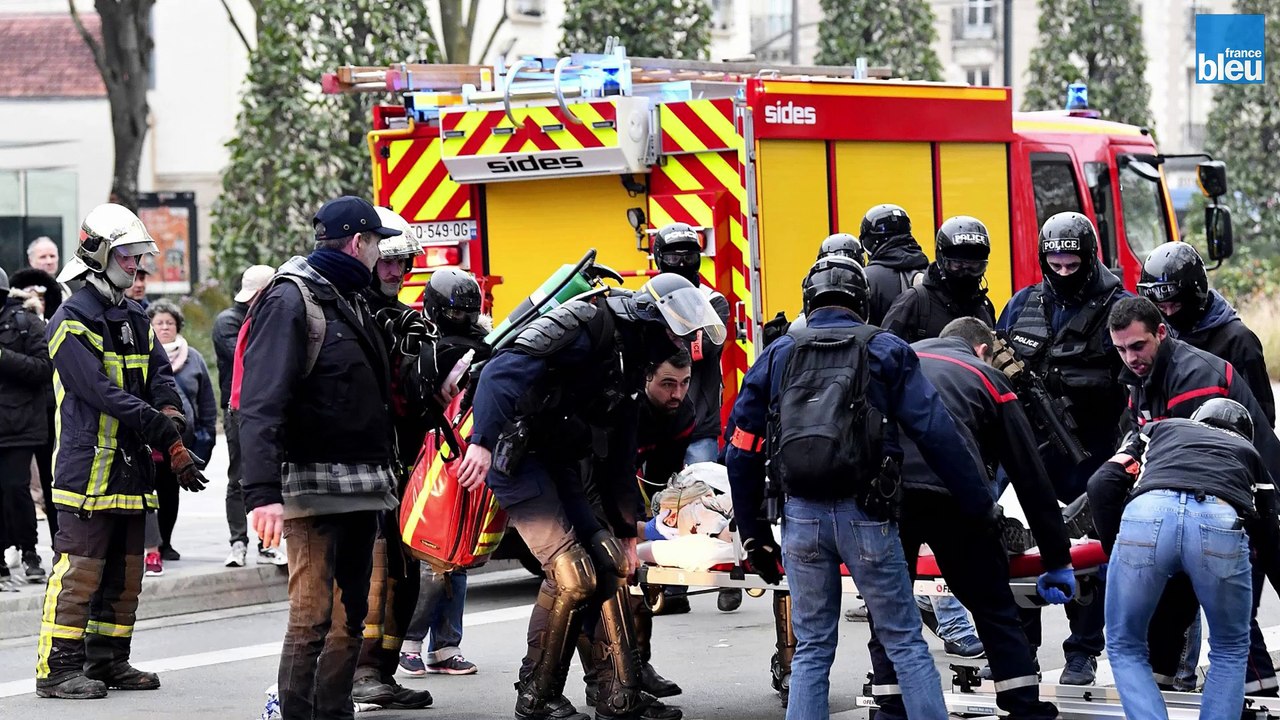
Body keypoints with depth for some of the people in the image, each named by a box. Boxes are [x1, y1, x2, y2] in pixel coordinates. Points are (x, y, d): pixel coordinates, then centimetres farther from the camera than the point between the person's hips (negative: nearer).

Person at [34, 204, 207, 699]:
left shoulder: (137, 321, 17)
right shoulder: (72, 321, -11)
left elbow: (160, 379, 10)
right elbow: (101, 393, -18)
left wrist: (171, 417, -12)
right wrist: (163, 429, -19)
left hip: (131, 469, 9)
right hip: (88, 467, -9)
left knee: (124, 574, 13)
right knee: (78, 572, -10)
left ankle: (108, 661, 22)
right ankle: (58, 669, -7)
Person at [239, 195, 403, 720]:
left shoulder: (351, 301, 20)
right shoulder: (290, 300, -10)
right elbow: (261, 404, -20)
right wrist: (263, 493, -29)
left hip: (361, 492, 9)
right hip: (312, 489, -9)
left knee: (351, 617, 11)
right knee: (312, 618, -12)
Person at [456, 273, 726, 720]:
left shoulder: (629, 363, 15)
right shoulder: (591, 327, -15)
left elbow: (618, 455, 22)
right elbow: (503, 370, -26)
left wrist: (625, 531, 23)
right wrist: (483, 442, -35)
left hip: (560, 470, 10)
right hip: (519, 459, -9)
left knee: (609, 565, 4)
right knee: (572, 575, -15)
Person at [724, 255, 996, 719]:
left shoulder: (776, 356, 11)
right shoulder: (886, 351, 3)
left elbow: (743, 452, 10)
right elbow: (937, 436, -3)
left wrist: (753, 534, 17)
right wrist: (979, 509, 1)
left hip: (801, 515, 2)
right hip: (864, 515, -2)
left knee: (811, 651, 11)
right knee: (905, 643, 5)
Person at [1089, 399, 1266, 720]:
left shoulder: (1161, 428, 39)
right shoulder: (1248, 452, 39)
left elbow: (1102, 485, 24)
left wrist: (1114, 548, 35)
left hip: (1146, 512, 0)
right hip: (1222, 522, 0)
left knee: (1124, 647, 20)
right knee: (1230, 650, 25)